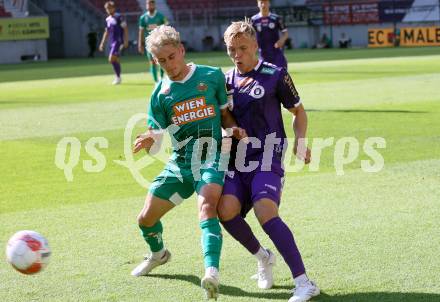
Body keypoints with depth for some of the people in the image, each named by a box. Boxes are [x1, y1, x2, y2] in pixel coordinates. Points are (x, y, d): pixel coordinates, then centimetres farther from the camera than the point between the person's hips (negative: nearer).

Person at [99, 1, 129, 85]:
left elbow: (125, 29, -9)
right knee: (116, 60, 10)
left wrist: (126, 40, -14)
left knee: (111, 59, -16)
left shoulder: (119, 17, -8)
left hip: (118, 41, -7)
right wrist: (102, 43, 20)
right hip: (112, 42, 7)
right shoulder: (108, 20, 14)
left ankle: (118, 77, -7)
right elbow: (107, 32, 23)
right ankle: (118, 78, 18)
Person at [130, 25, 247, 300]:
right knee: (146, 219, 9)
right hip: (179, 164, 4)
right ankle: (159, 254, 44)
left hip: (211, 158, -4)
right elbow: (157, 133, 4)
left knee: (207, 206, -32)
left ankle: (212, 273, -48)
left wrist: (234, 129, -10)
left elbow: (225, 114, 12)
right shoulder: (160, 94, 7)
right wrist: (150, 140, -20)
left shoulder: (212, 76, 1)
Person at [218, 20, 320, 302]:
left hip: (267, 155, -5)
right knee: (226, 209, -19)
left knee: (265, 213, -25)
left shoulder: (275, 75, 1)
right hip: (236, 159, 5)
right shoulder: (226, 81, 15)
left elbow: (298, 111, 9)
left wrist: (300, 141, -7)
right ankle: (262, 257, 10)